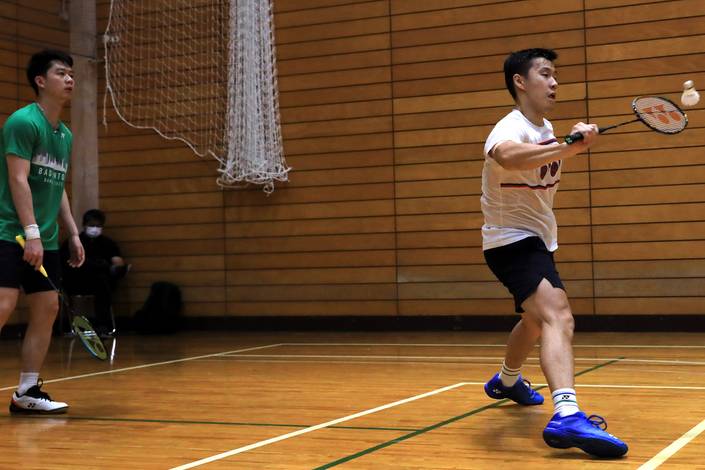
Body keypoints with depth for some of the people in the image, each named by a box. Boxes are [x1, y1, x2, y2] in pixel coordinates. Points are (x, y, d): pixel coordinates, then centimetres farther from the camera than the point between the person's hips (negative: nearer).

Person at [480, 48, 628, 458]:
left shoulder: (545, 129, 5)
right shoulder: (511, 128, -24)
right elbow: (506, 156, -50)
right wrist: (568, 148, -60)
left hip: (537, 239, 10)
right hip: (512, 240, -10)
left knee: (537, 319, 30)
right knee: (558, 316, -31)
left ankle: (506, 381, 55)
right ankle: (567, 416, -46)